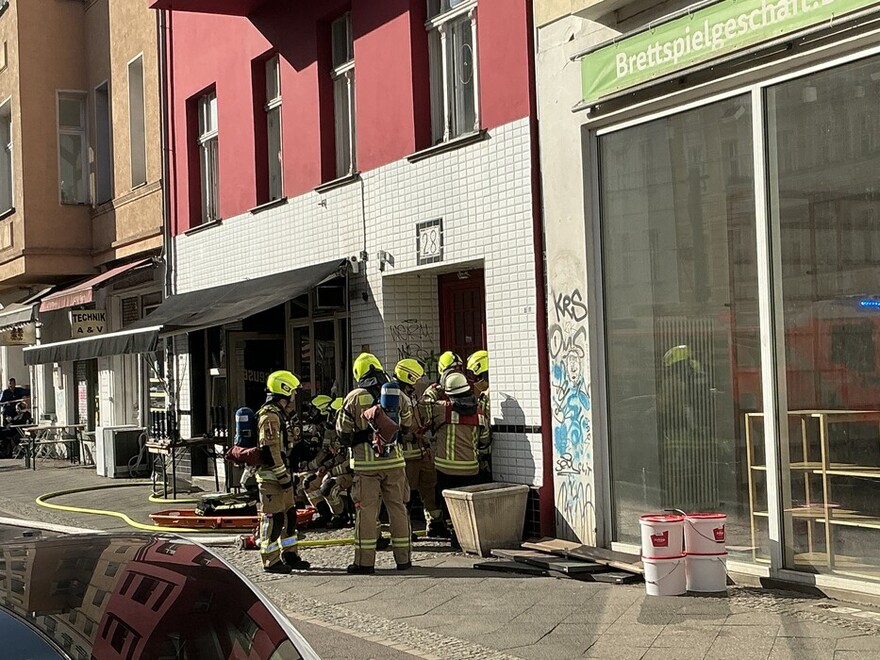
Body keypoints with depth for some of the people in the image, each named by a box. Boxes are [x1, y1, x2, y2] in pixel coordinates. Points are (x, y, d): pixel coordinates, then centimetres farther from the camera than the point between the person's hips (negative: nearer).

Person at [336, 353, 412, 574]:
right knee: (398, 508, 10)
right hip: (394, 460, 2)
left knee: (366, 510, 2)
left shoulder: (354, 398, -5)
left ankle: (365, 561, 3)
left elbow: (343, 432, 0)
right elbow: (407, 425, 16)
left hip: (365, 463, -2)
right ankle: (403, 558, 14)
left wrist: (353, 444, 20)